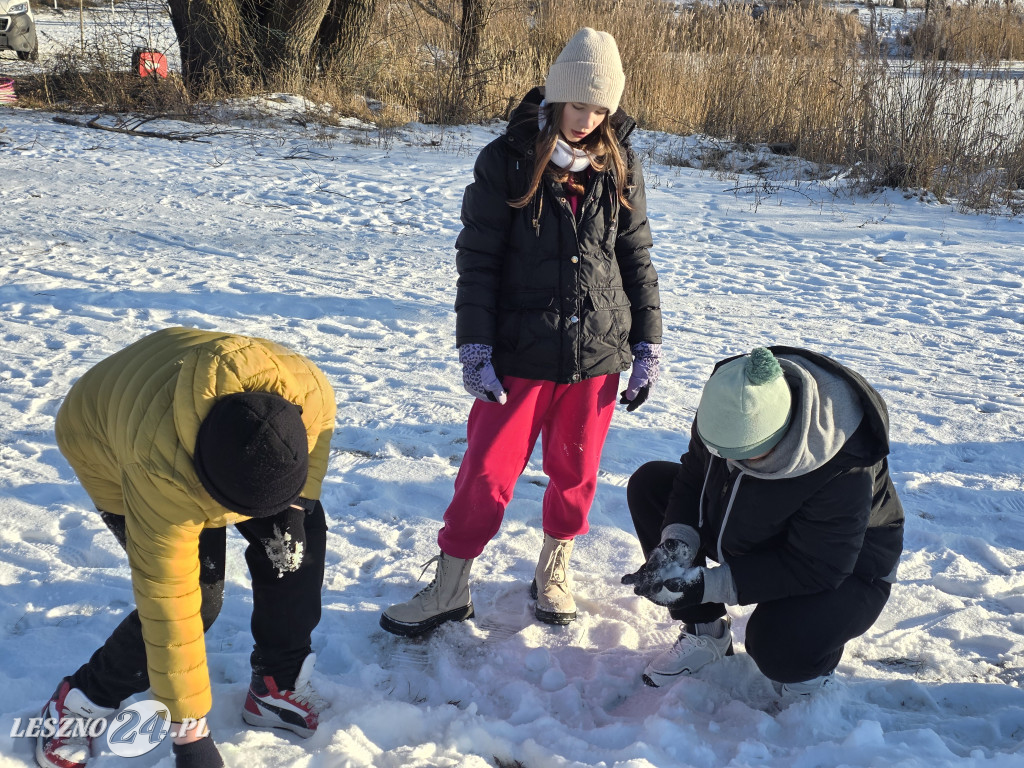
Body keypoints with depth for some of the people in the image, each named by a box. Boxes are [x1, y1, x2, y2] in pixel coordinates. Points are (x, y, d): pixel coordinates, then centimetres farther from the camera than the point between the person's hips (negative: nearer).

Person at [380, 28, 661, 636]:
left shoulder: (621, 167, 4)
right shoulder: (507, 161, -4)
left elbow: (637, 259, 9)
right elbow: (478, 260, -4)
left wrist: (648, 346, 6)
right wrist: (475, 347, -10)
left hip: (598, 353, 2)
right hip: (522, 352, -2)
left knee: (576, 470, 12)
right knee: (489, 472, 0)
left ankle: (555, 571, 35)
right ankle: (450, 589, 17)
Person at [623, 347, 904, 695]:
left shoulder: (843, 470, -38)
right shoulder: (726, 409, -21)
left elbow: (813, 568, -32)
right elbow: (693, 477, -7)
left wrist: (707, 585, -38)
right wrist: (676, 544, -26)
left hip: (844, 571, -6)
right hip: (755, 539, 7)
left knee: (777, 645, -38)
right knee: (648, 484, -9)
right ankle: (704, 631, -1)